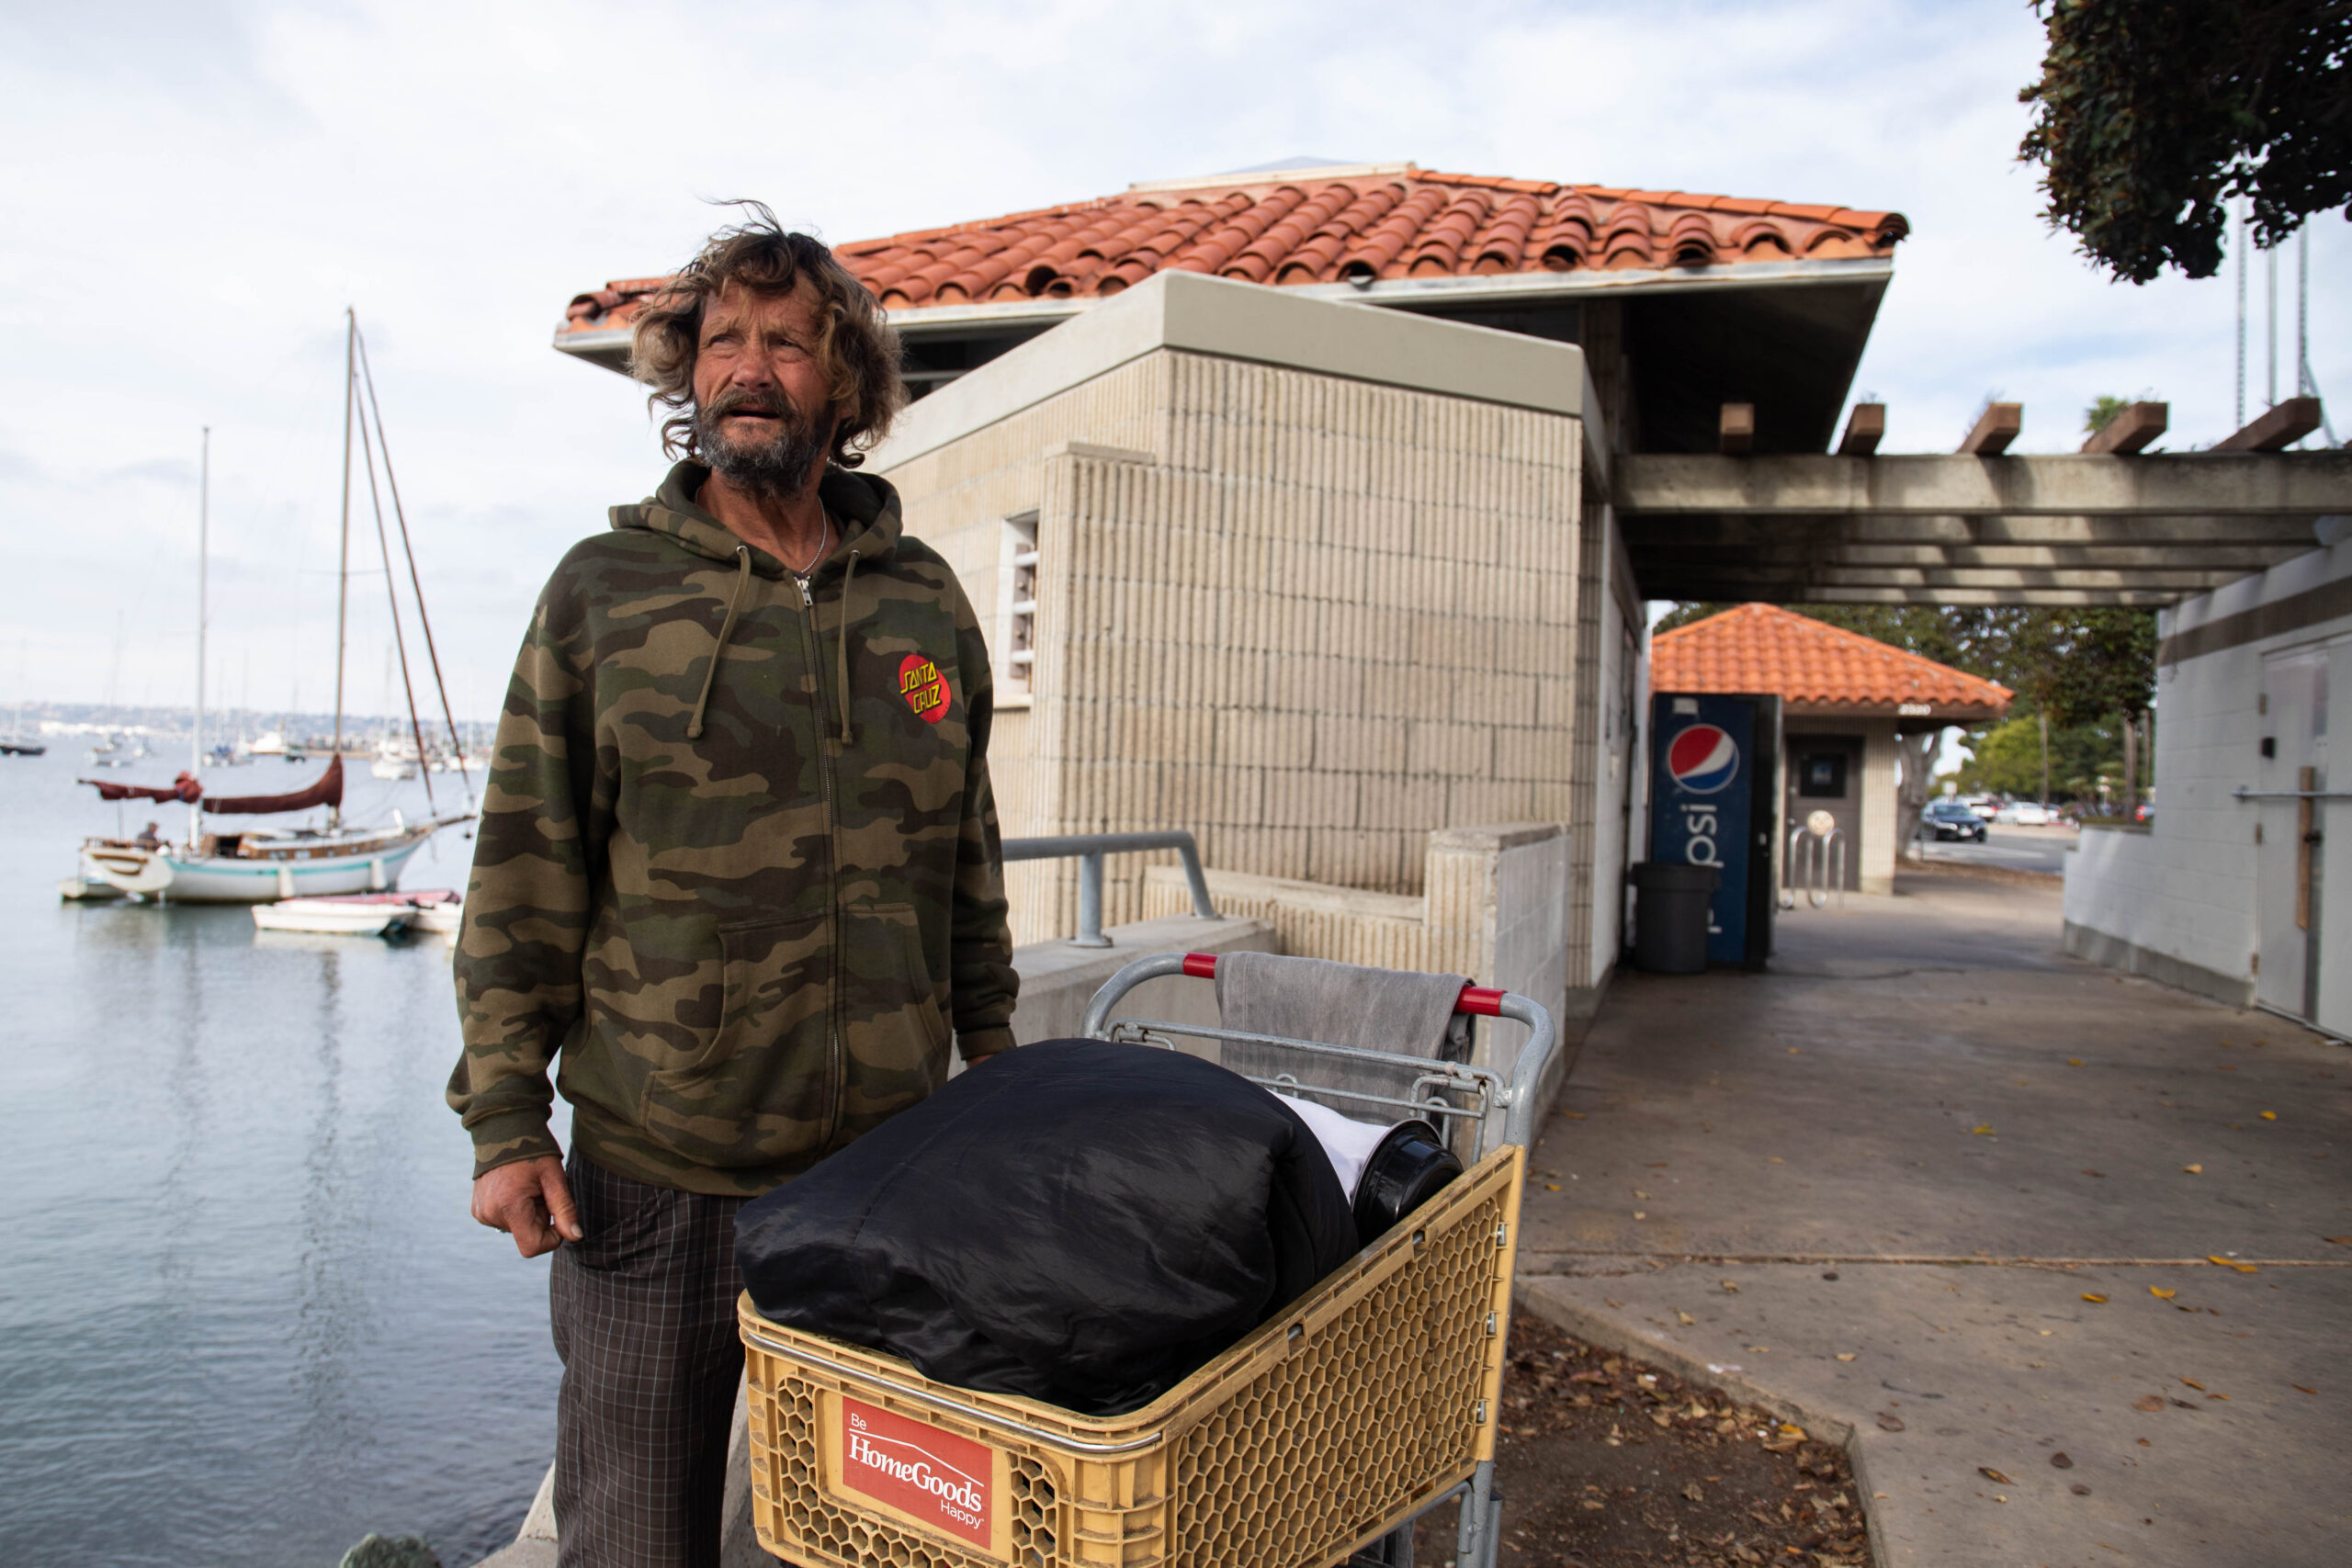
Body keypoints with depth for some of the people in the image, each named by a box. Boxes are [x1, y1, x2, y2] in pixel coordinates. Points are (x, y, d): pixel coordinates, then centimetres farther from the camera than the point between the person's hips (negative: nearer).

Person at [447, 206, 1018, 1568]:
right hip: (653, 1175, -2)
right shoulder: (605, 589, -1)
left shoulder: (925, 599, 6)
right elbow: (525, 871, -1)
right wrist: (505, 1117, -5)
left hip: (885, 1160, 2)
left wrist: (993, 1069, 10)